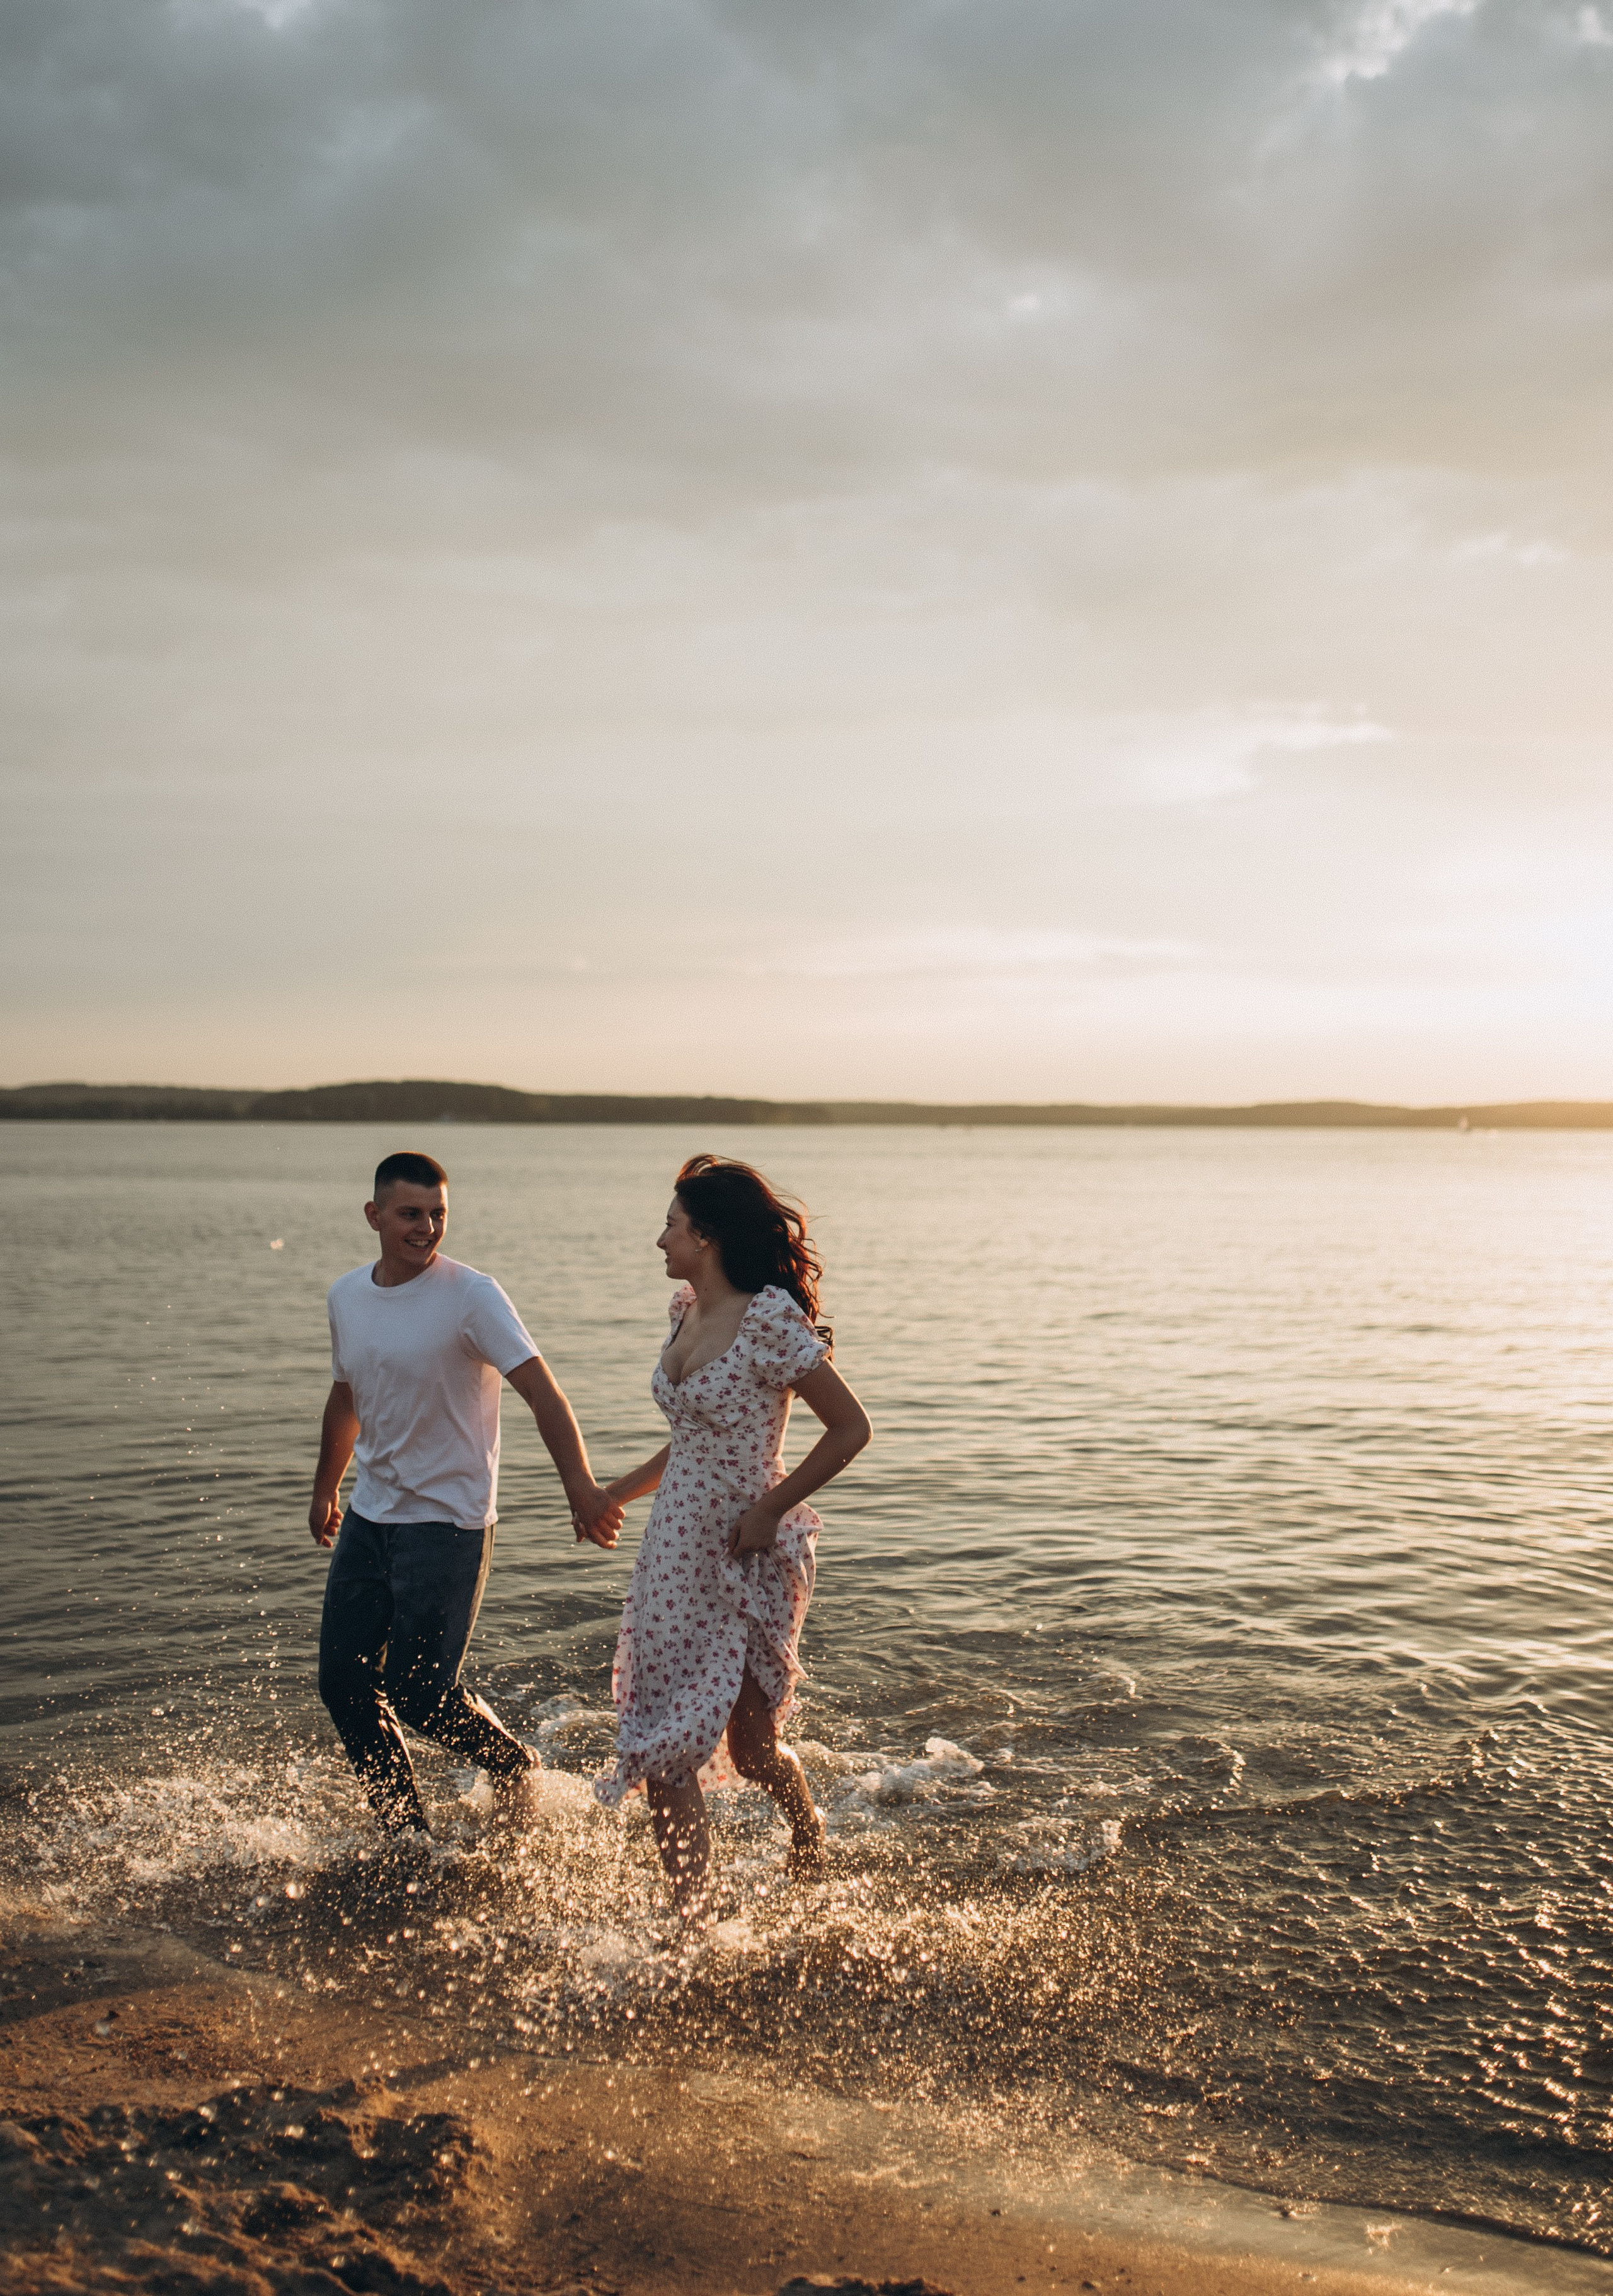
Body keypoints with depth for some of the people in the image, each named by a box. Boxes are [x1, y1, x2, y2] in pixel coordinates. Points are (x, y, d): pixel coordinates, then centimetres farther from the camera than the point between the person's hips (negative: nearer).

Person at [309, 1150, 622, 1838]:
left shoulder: (470, 1295, -14)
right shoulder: (346, 1295, 5)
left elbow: (541, 1392, -23)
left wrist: (581, 1487, -36)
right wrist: (324, 1490, 31)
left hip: (448, 1522, -6)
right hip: (369, 1518, 6)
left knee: (419, 1691, -7)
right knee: (343, 1682, 5)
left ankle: (514, 1767, 22)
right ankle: (405, 1833, 22)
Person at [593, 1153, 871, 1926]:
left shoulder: (768, 1321, -18)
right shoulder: (686, 1310, 7)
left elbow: (850, 1428, -16)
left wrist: (771, 1509, -17)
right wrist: (625, 1488, 16)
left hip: (750, 1558, -7)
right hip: (675, 1551, 7)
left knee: (751, 1748, 6)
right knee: (664, 1752, 4)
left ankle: (810, 1836, 39)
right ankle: (693, 1924, 16)